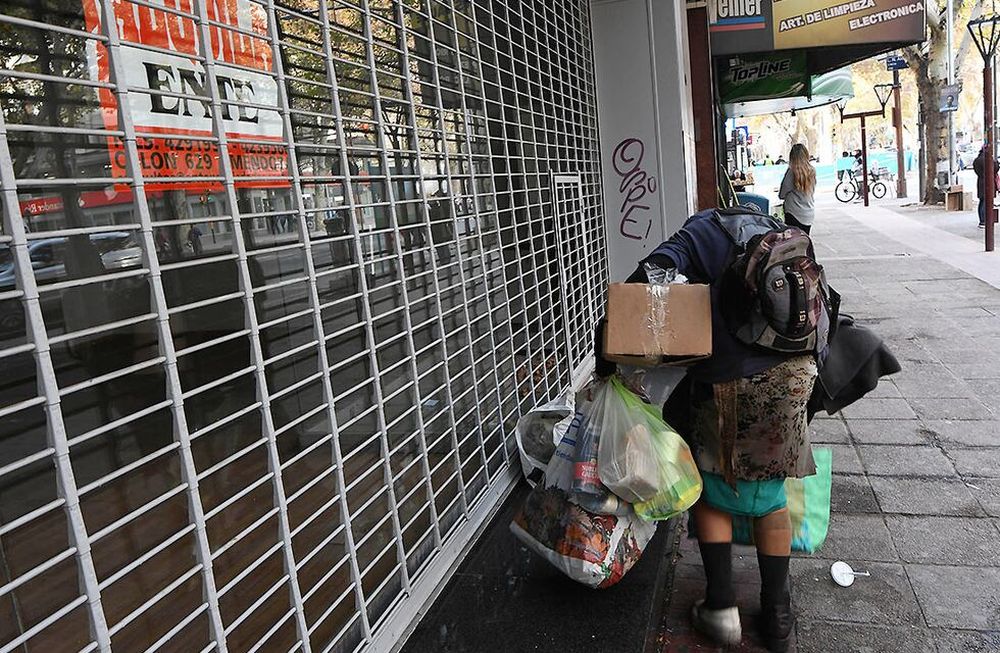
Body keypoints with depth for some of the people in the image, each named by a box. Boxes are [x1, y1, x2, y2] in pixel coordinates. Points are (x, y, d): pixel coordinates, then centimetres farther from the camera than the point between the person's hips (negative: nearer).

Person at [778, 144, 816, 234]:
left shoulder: (792, 171, -15)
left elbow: (781, 195, -8)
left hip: (794, 215, -5)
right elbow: (812, 191, 13)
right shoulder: (812, 171, 0)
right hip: (809, 214, 5)